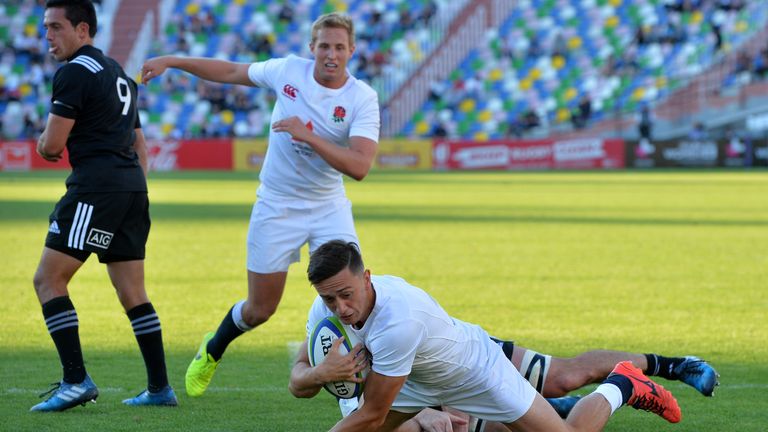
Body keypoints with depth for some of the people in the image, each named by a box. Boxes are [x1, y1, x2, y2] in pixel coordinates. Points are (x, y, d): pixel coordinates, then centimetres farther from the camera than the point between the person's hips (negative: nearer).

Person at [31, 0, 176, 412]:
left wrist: (44, 143, 11)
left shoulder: (74, 72, -8)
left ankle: (76, 380, -13)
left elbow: (51, 145, -12)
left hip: (96, 185, -9)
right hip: (132, 184, 9)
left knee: (48, 280, -6)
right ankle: (159, 388, 10)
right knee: (132, 293, 12)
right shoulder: (118, 73, 22)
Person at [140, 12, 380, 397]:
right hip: (276, 208, 1)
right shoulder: (288, 70, -9)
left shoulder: (363, 99, -16)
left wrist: (309, 136, -35)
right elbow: (230, 72, 8)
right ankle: (212, 351, 37)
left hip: (329, 208, -1)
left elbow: (360, 166, -28)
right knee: (259, 310, 6)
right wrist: (171, 61, 7)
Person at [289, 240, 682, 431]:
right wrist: (321, 373, -38)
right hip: (417, 379, 7)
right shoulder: (327, 308, -22)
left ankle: (620, 386, 27)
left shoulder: (398, 319, -44)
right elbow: (297, 384, -14)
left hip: (476, 369, -7)